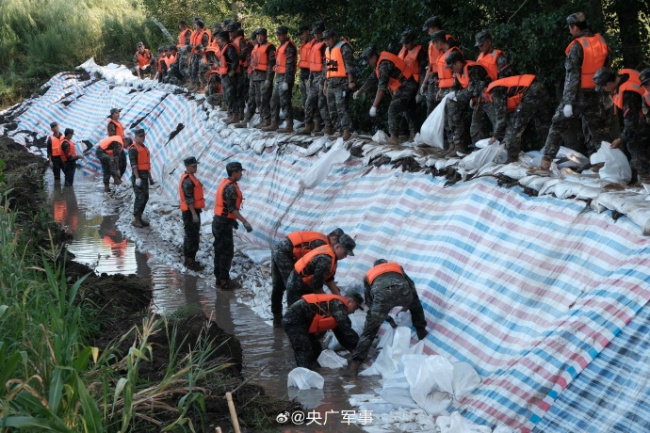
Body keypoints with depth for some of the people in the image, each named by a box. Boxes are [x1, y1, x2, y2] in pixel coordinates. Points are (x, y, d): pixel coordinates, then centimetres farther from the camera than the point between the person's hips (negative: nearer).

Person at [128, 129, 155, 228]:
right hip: (137, 176, -9)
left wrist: (150, 177, 19)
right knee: (140, 197, -10)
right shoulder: (133, 149, -11)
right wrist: (137, 178, -24)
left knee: (145, 197, 9)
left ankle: (139, 218, 17)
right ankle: (136, 220, -2)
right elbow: (133, 164, -18)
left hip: (145, 175, 9)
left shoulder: (144, 148, 17)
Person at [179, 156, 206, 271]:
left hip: (193, 211, 11)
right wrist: (194, 214, -24)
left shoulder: (190, 178, 15)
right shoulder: (187, 180, -18)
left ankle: (188, 260, 25)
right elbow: (189, 199, -22)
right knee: (193, 237, -7)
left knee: (190, 236, 16)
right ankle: (190, 262, -4)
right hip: (191, 212, -11)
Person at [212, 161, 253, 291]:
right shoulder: (231, 187, -20)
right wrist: (244, 222, -31)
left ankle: (219, 278, 22)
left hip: (218, 221, 10)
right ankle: (224, 281, -1)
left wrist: (232, 219, 28)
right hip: (224, 224, -10)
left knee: (219, 251, 15)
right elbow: (232, 208, -27)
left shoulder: (224, 183, 11)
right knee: (227, 252, -4)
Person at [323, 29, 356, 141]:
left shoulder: (343, 47, -7)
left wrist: (351, 81, -19)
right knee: (333, 109, 9)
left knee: (342, 107, -17)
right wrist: (325, 84, 24)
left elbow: (350, 65, -13)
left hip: (342, 82, -9)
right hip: (331, 83, 9)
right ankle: (341, 130, 14)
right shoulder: (328, 50, 20)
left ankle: (346, 130, -20)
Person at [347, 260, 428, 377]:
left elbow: (369, 301, 35)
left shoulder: (369, 275, 39)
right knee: (416, 307, 38)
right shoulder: (397, 266, 42)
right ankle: (422, 333, 39)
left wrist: (387, 318, 41)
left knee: (369, 331, 10)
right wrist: (406, 306, 45)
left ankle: (356, 361, 2)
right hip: (401, 289, 1)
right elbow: (410, 285, 32)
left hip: (381, 294, -1)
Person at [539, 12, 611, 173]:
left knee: (557, 127, 5)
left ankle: (545, 164, 1)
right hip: (595, 96, 5)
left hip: (578, 94, -5)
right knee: (599, 131, 12)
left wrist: (568, 102, -17)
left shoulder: (577, 46, -13)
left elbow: (572, 76, -16)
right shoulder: (601, 42, 4)